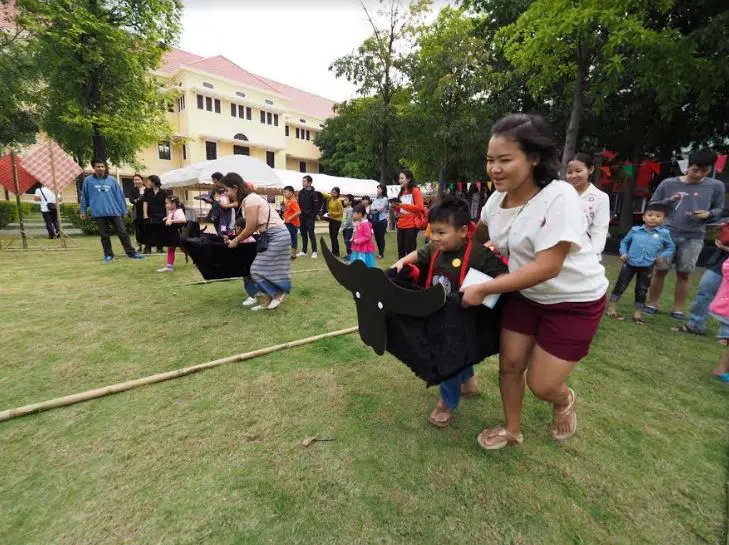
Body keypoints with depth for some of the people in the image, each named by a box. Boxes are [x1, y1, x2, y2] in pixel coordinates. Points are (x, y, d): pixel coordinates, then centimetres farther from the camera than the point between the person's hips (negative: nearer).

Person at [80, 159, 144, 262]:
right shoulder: (88, 180, 4)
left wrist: (124, 210, 5)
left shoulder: (112, 180, 6)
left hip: (114, 211, 0)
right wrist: (83, 210, 9)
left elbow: (119, 195, 7)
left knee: (122, 232, 0)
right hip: (99, 213, 0)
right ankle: (108, 255, 16)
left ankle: (131, 252, 5)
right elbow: (84, 196, 9)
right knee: (104, 235, 7)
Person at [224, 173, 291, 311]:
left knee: (259, 268, -4)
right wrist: (237, 239, 17)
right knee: (265, 268, 10)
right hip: (270, 235, 10)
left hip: (277, 235, -10)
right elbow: (253, 227, 15)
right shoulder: (248, 199, 14)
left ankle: (279, 293, 12)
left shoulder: (250, 199, -16)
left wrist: (235, 241, -1)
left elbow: (250, 228, -15)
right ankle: (267, 301, 17)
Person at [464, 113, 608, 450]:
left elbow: (547, 267, -31)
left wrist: (482, 290, -28)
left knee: (541, 385, -1)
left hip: (574, 301, -5)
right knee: (509, 365, 8)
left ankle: (565, 400, 38)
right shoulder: (497, 199, -7)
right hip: (525, 294, 6)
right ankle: (512, 430, 34)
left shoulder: (559, 197, -27)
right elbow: (477, 236, 15)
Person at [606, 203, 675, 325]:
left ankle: (638, 313, 23)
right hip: (630, 263, -1)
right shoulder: (635, 230, -3)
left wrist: (663, 256, -6)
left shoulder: (664, 233, -1)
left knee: (642, 290, 10)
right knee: (620, 285, 5)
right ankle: (611, 308, 15)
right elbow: (624, 242, 11)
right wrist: (623, 253, -3)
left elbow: (671, 247, 11)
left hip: (647, 267, 1)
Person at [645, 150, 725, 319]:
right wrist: (668, 201, -10)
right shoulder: (668, 183, 3)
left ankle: (678, 308, 13)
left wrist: (708, 213, -8)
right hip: (667, 233, -1)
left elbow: (719, 209, 14)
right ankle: (652, 303, 12)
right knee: (659, 270, 2)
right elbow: (652, 205, 9)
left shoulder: (716, 186, 7)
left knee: (684, 273, 4)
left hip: (694, 237, 1)